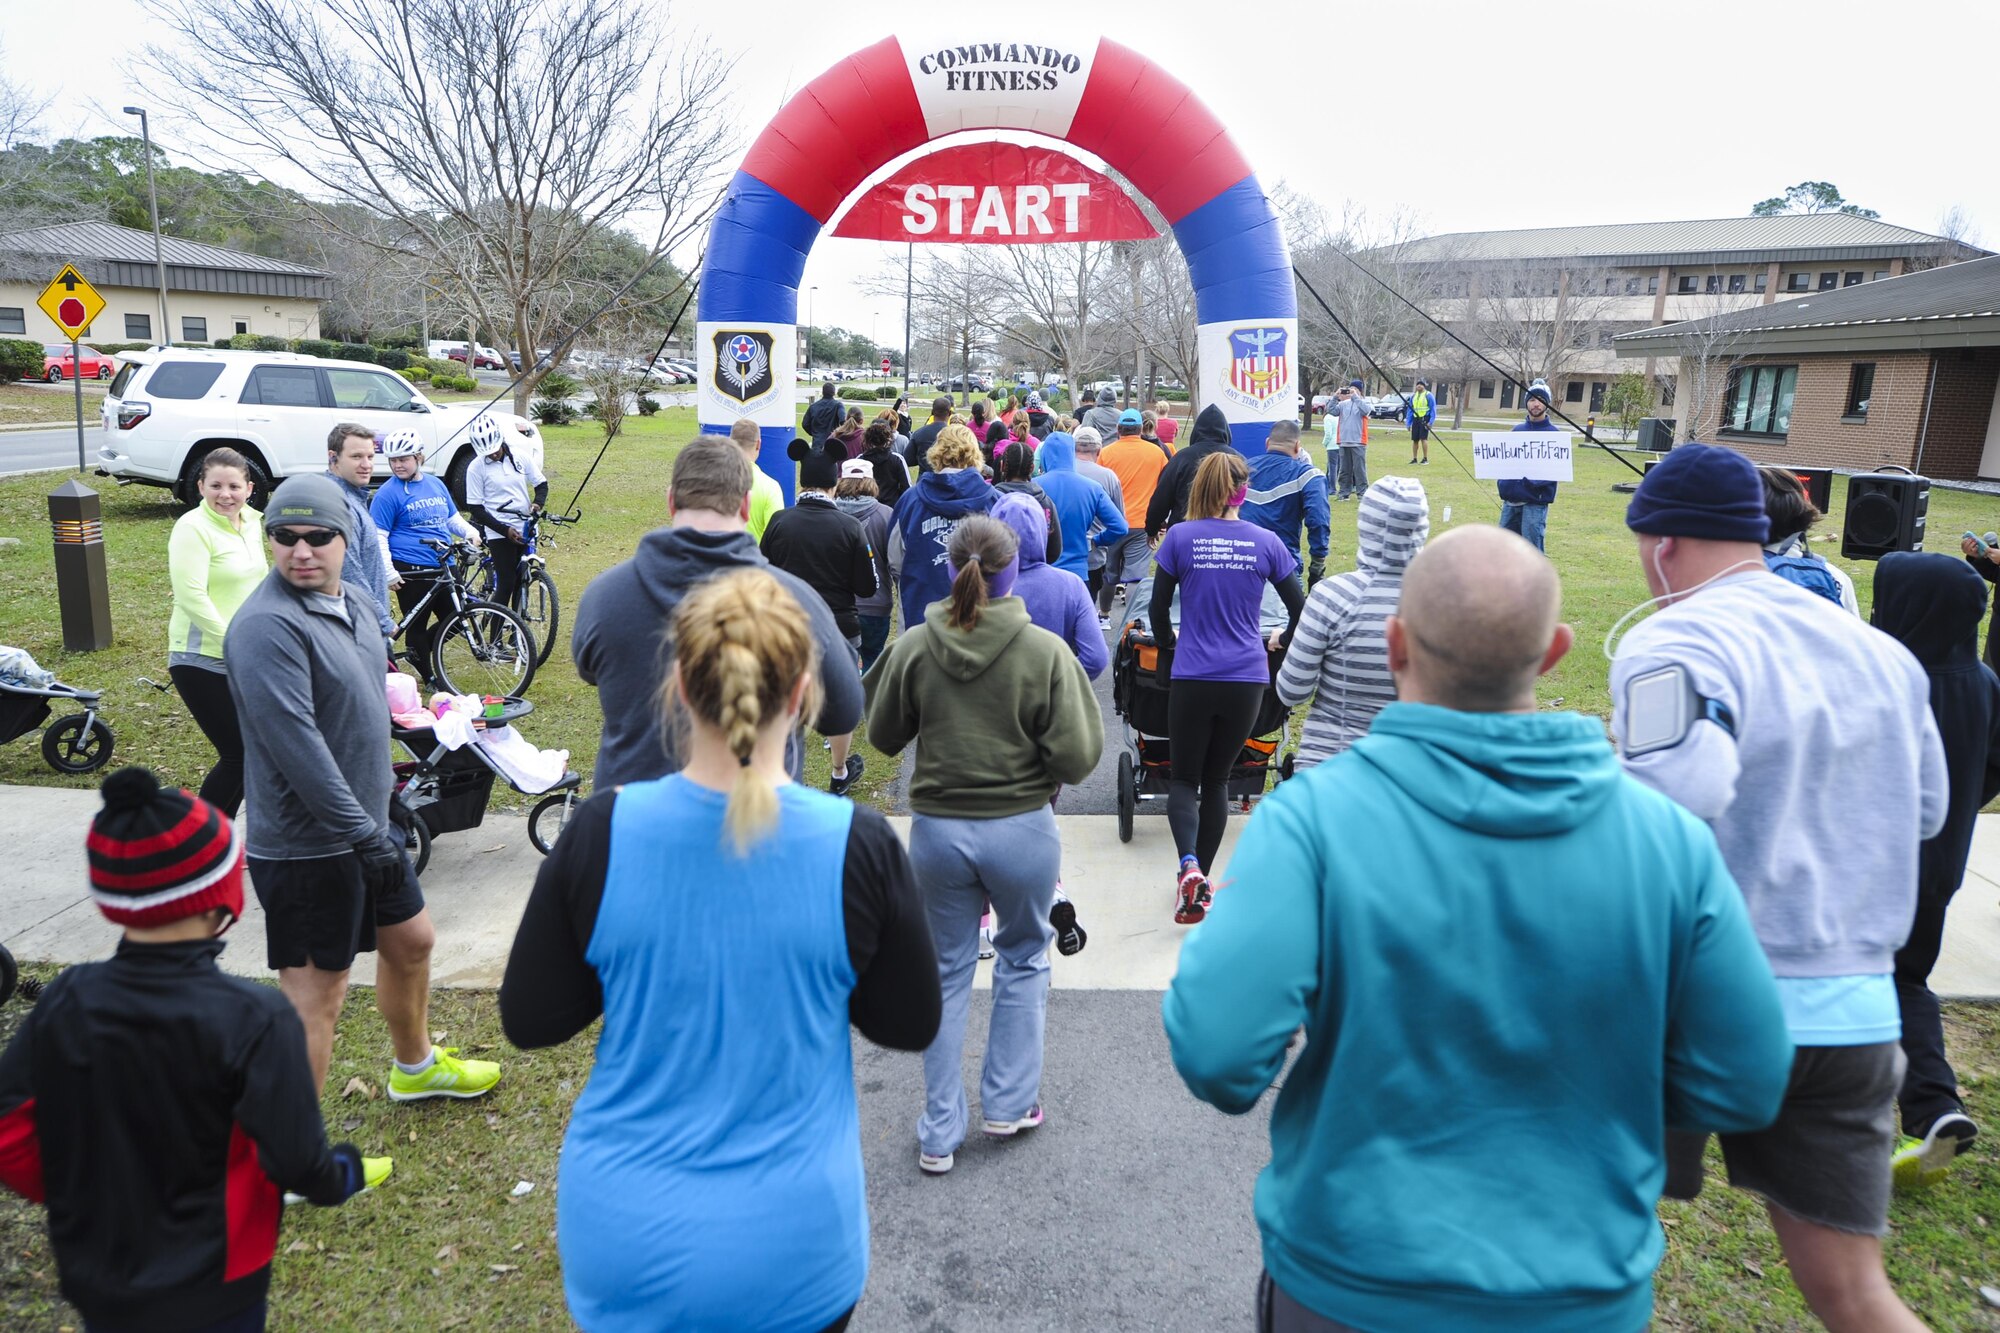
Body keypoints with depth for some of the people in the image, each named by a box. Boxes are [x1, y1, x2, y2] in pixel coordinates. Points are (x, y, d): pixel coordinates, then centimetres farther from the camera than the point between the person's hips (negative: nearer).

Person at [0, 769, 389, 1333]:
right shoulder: (254, 1019, -27)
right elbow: (296, 1161, -24)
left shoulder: (63, 1004, -14)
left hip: (95, 1280, 4)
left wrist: (81, 1201, 11)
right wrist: (345, 1174, -3)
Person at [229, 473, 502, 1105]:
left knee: (411, 941, 24)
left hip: (366, 825, 9)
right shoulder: (267, 624, -22)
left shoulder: (354, 602, 7)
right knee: (315, 995, 0)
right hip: (305, 845, -9)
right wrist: (364, 833, -25)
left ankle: (416, 1067, 47)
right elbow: (296, 745, -27)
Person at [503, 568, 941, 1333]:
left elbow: (527, 1022, -4)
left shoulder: (603, 831, -16)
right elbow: (911, 1027, -5)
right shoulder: (859, 847, -19)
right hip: (789, 1248, -1)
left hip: (621, 1242, 1)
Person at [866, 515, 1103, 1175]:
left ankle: (940, 1132, 25)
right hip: (1022, 829, -1)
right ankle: (1009, 1103, 31)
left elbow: (883, 736, 3)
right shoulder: (1046, 652, -15)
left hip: (936, 829, 2)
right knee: (1023, 959, 22)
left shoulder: (913, 647, -9)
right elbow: (1077, 759, -15)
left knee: (946, 972, 16)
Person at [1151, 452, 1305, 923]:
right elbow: (1300, 609, 5)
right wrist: (1283, 640, 25)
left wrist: (1169, 645, 21)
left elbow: (1159, 607, 2)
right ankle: (1202, 877, 24)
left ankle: (1188, 865, -12)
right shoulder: (1265, 542, 0)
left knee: (1184, 777, 12)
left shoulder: (1180, 537, -4)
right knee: (1217, 778, 17)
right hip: (1247, 679, 2)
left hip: (1192, 677, -2)